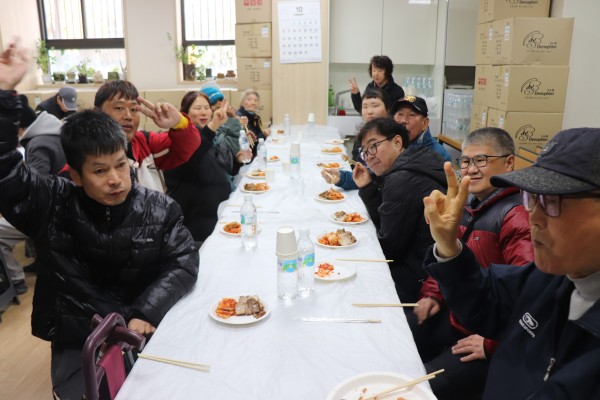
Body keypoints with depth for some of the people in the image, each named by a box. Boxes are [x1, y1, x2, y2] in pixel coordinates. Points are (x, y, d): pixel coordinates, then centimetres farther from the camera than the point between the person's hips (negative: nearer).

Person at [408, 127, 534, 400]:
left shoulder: (515, 217, -24)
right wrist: (432, 294, 9)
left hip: (488, 337, -9)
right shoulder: (467, 206, 8)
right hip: (451, 315, 9)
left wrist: (494, 343, -23)